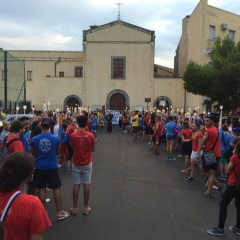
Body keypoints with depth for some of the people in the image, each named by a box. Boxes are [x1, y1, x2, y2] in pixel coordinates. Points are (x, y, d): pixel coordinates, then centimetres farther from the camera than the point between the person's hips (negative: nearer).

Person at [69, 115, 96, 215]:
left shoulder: (73, 135, -11)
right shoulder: (90, 135, -11)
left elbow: (72, 147, 3)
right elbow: (93, 149, -2)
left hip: (76, 163, 0)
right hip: (87, 163, 0)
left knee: (76, 185, 7)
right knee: (86, 184, 7)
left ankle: (74, 208, 16)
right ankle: (86, 208, 15)